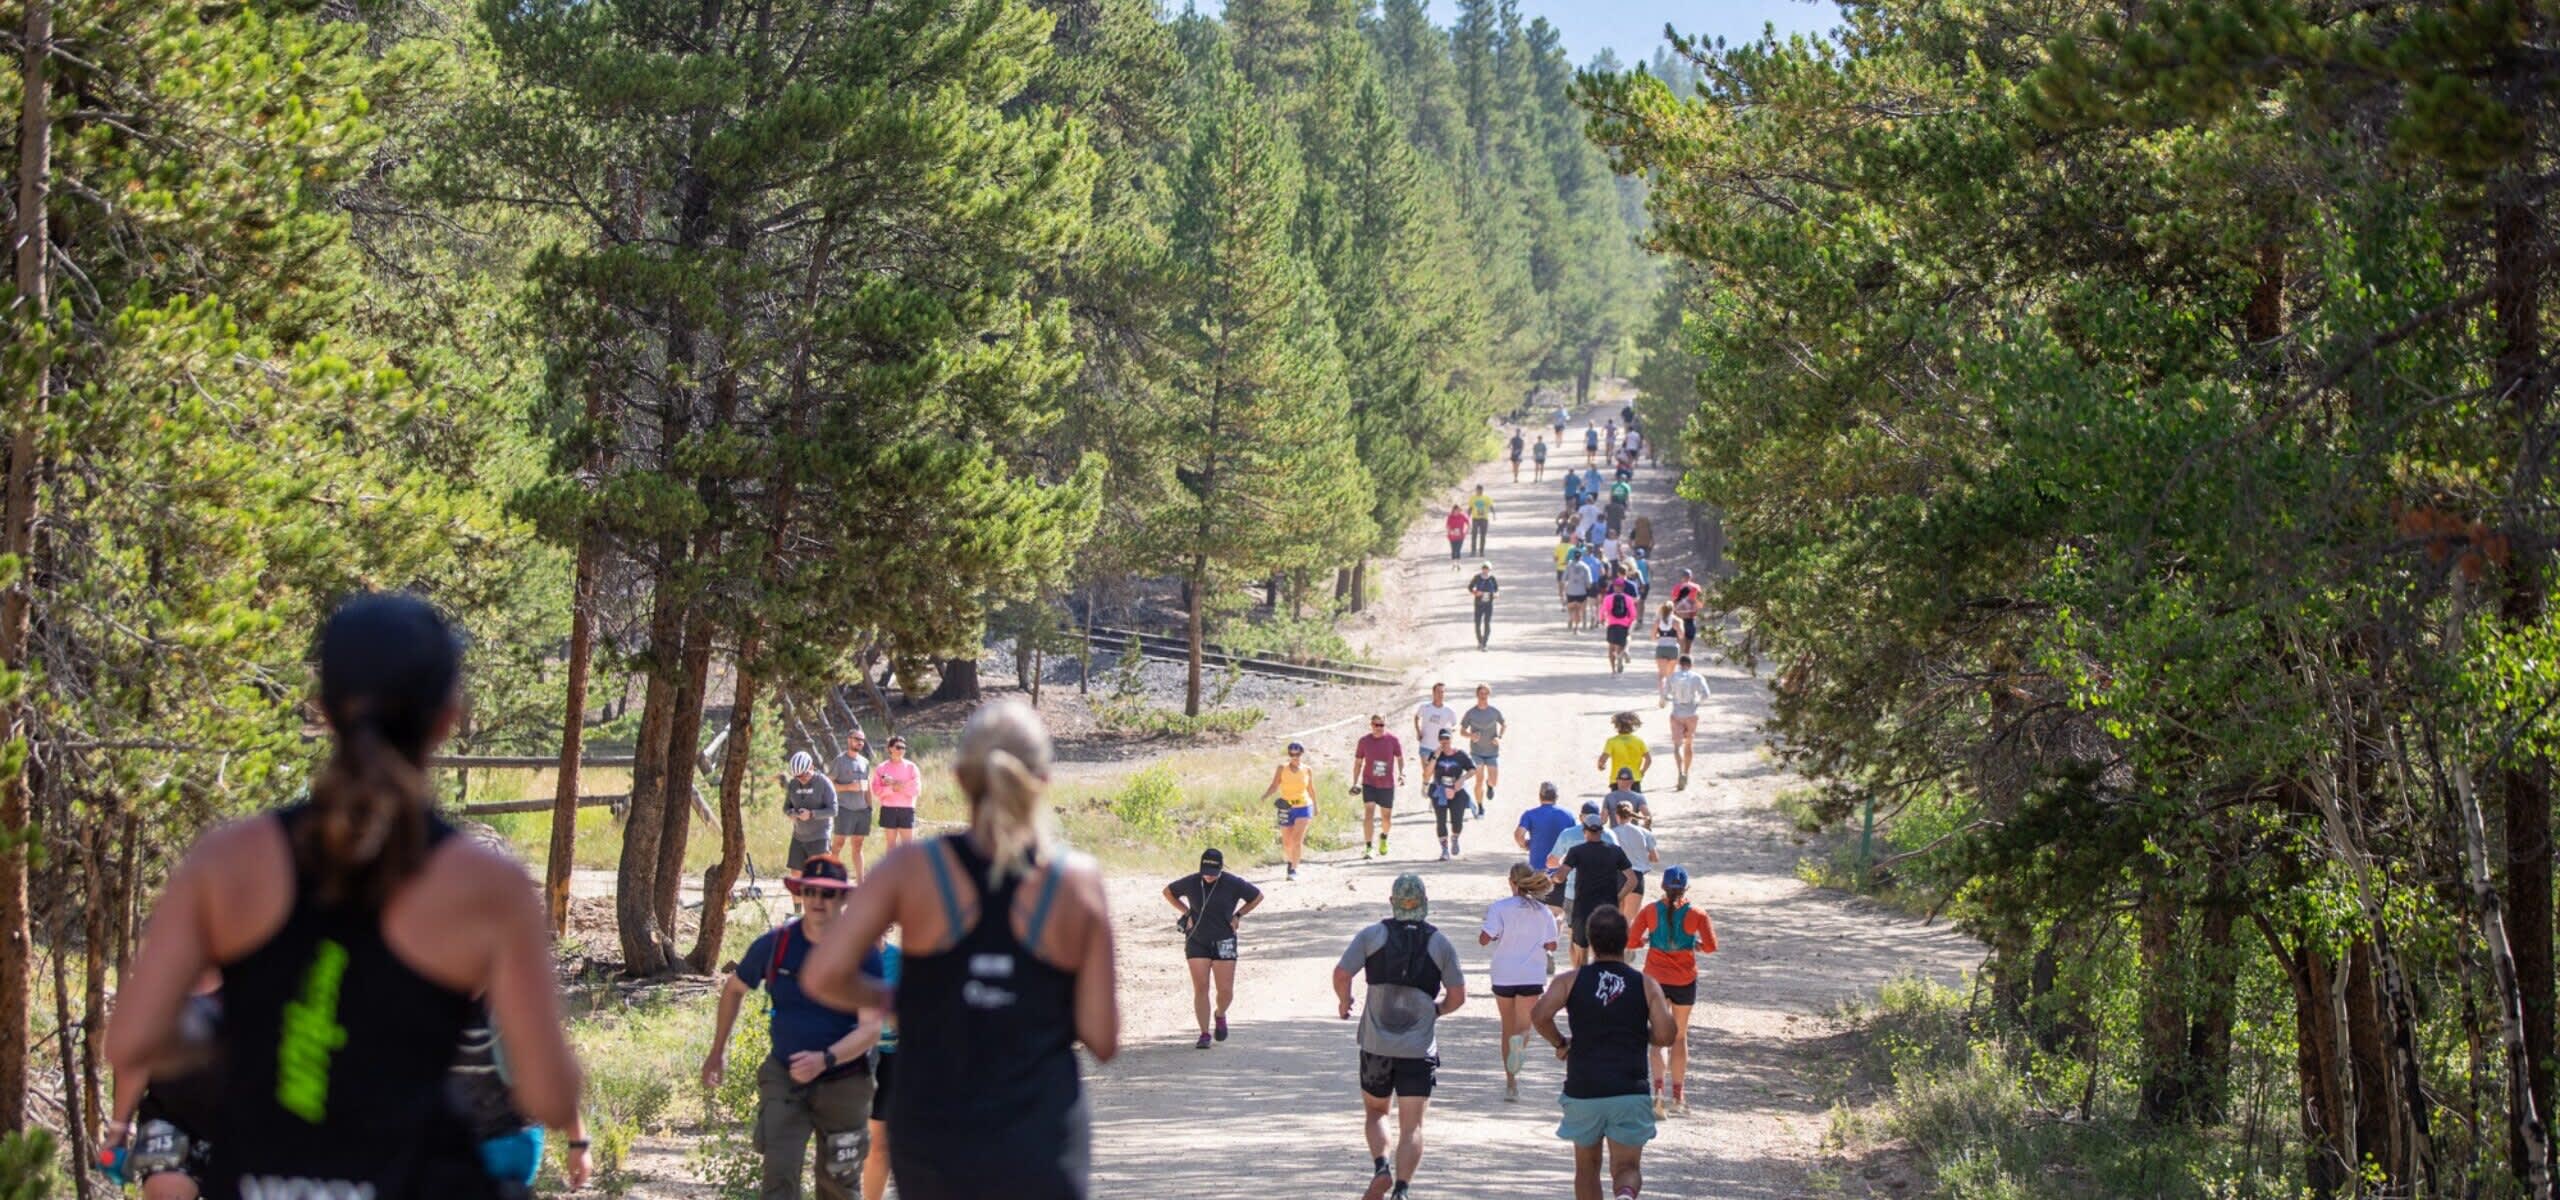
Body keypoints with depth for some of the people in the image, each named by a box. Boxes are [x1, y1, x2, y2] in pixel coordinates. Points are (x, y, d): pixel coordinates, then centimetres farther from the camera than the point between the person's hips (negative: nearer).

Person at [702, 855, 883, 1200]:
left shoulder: (864, 952, -11)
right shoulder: (775, 944, -5)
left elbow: (871, 1029, -17)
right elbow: (734, 989, 14)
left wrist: (826, 1059, -32)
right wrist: (717, 1051, 17)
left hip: (843, 1083, 0)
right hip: (783, 1078, 1)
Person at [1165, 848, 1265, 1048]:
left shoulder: (1232, 884, -10)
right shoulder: (1191, 883, -7)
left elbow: (1257, 897, 6)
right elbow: (1168, 892, 12)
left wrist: (1237, 915, 0)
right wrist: (1186, 912, 3)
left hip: (1223, 942, -1)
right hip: (1197, 941, 1)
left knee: (1226, 991, -3)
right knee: (1200, 988, -6)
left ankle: (1220, 1015, 30)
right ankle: (1205, 1034, 3)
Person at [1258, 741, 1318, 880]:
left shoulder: (1308, 770, 3)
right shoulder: (1282, 769, -1)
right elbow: (1274, 786, -6)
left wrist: (1315, 810, 21)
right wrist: (1265, 796, -26)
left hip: (1303, 807, -1)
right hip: (1286, 809, 1)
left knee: (1297, 840, -17)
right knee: (1287, 844, 8)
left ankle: (1294, 869, -14)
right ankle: (1290, 861, 38)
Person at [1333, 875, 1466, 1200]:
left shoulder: (1372, 936, -2)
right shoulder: (1440, 944, 1)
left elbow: (1341, 974, -8)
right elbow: (1457, 996, 3)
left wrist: (1344, 1002, 13)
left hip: (1376, 1045, 0)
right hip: (1420, 1048, 0)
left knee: (1374, 1112, 19)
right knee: (1411, 1126, 2)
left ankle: (1381, 1168, -4)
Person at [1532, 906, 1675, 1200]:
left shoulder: (1571, 980, 2)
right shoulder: (1646, 985, 3)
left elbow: (1539, 1015, -12)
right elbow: (1665, 1035, -5)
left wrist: (1560, 1043, 6)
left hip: (1583, 1090, 1)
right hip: (1630, 1092, 0)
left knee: (1587, 1166, 18)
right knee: (1627, 1167, 2)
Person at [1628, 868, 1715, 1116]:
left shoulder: (1650, 911, -5)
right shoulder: (1696, 914, -8)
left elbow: (1631, 942, -7)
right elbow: (1711, 946, -12)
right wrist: (1696, 946, 9)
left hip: (1655, 978, 0)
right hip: (1685, 981, 0)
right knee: (1679, 1036, 15)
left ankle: (1658, 1089, -18)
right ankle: (1678, 1097, 19)